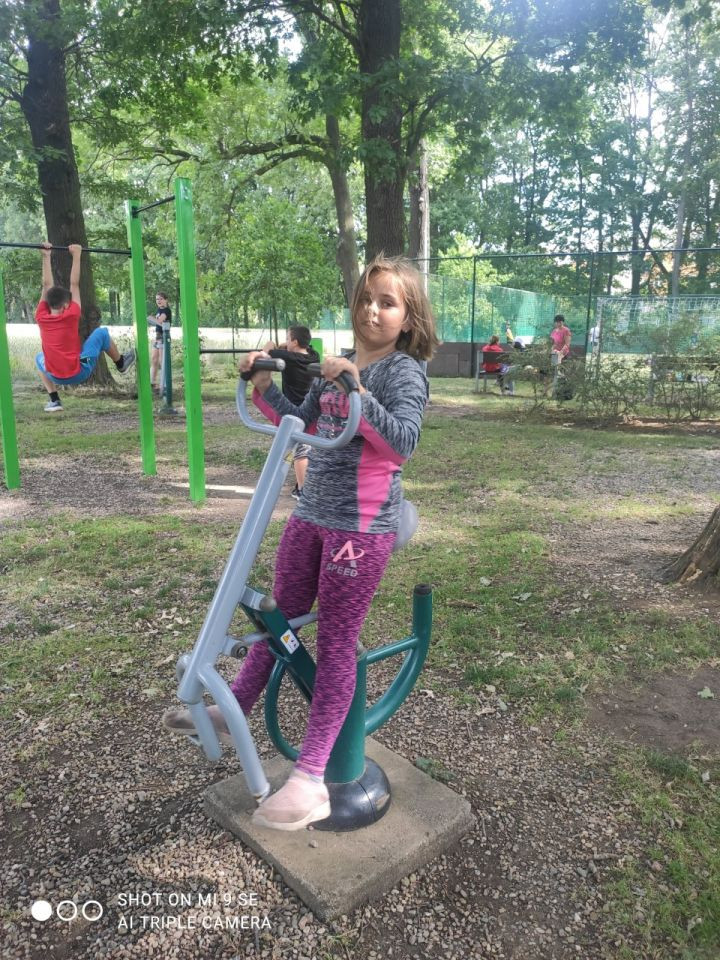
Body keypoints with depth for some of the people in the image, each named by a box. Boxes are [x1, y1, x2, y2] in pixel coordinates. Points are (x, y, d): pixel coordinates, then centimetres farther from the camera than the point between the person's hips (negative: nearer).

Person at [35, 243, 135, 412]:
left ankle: (53, 400, 20)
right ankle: (121, 364, 35)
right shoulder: (71, 316, -12)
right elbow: (74, 284, -3)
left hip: (56, 377, 3)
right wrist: (76, 255, 3)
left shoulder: (41, 319, -3)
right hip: (79, 372, -3)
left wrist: (46, 256, 9)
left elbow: (47, 285, 4)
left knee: (39, 358, 37)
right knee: (102, 332, 11)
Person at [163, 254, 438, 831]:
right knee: (280, 616, 19)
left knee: (336, 643, -2)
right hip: (311, 513, 7)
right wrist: (265, 388, 2)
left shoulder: (405, 372, -9)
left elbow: (403, 442, -23)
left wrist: (356, 391, -31)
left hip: (362, 525, -7)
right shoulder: (338, 365, 12)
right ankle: (232, 710, 36)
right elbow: (301, 425, 17)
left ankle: (310, 782, 7)